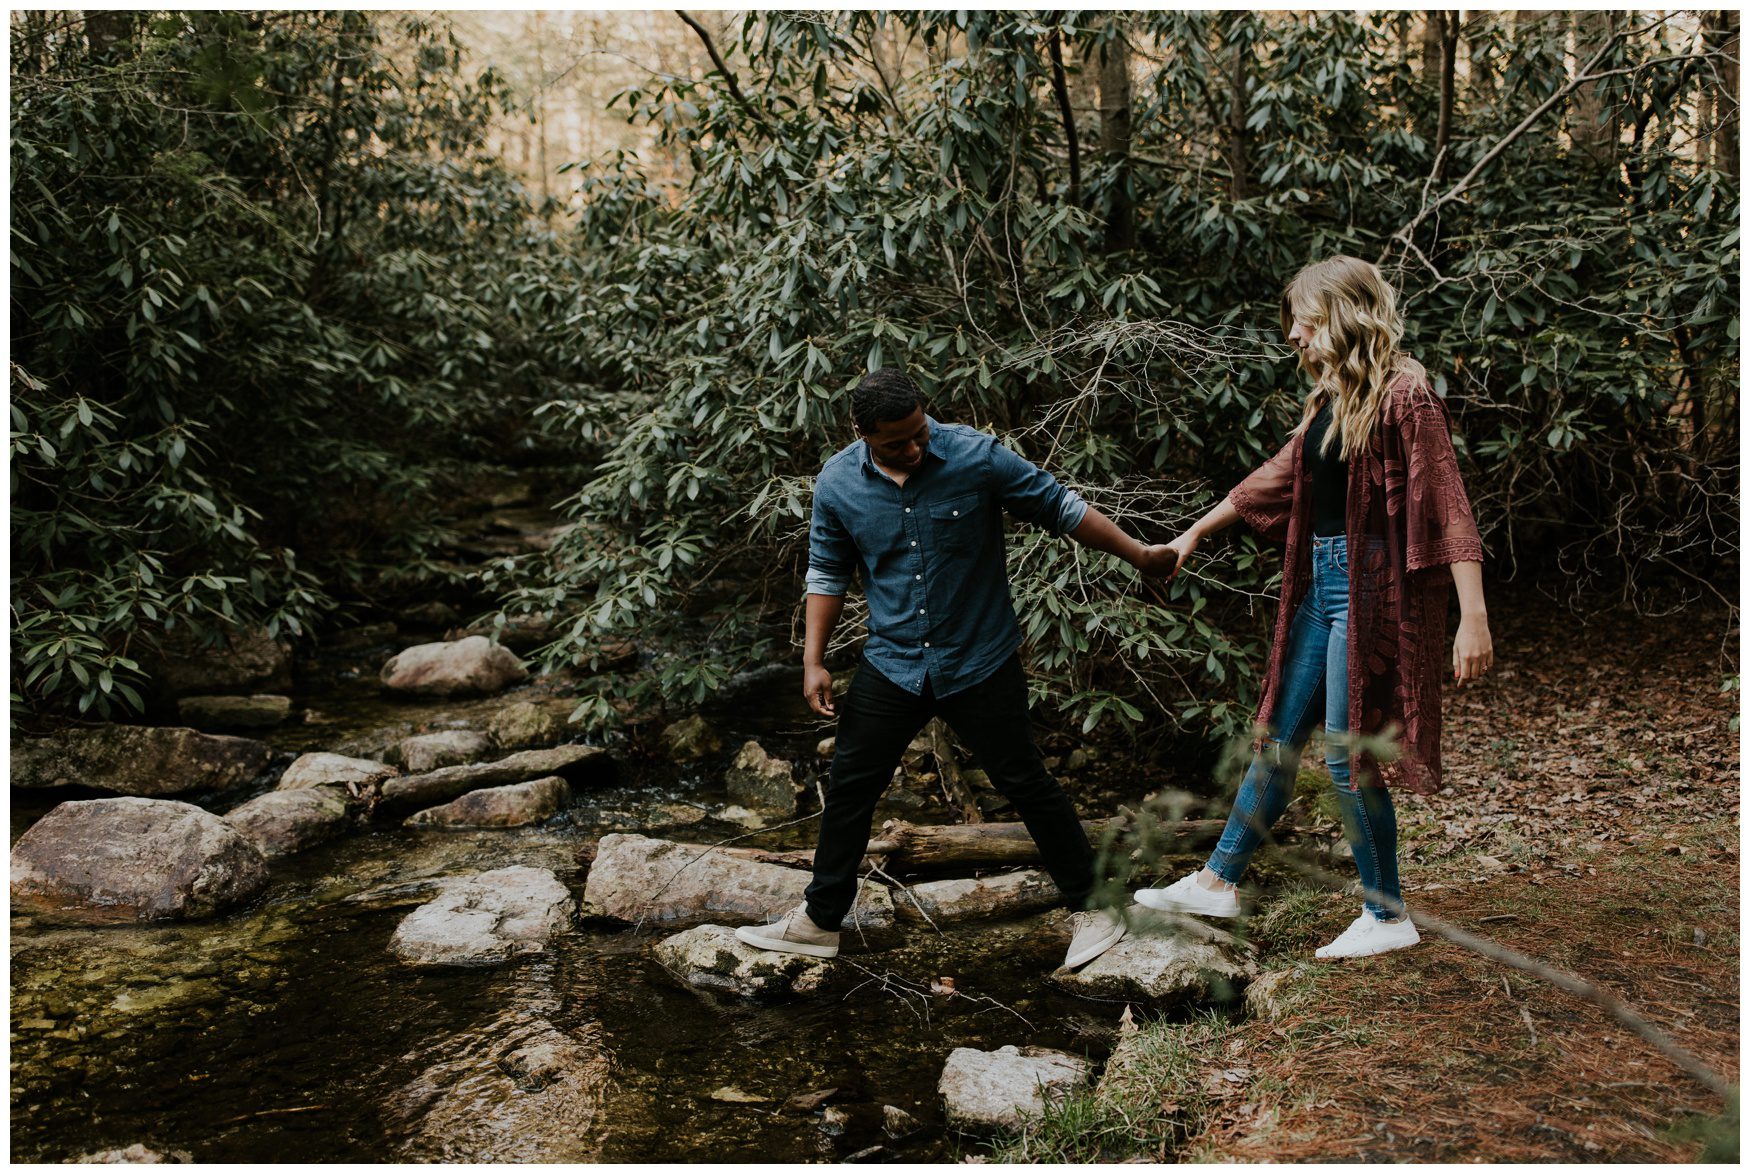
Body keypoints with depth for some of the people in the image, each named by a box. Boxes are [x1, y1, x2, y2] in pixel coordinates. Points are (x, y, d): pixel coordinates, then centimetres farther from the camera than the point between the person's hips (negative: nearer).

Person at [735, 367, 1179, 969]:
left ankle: (1092, 907, 21)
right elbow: (828, 572, 6)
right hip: (892, 664, 3)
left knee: (1027, 783, 4)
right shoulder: (837, 484, -7)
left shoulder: (977, 457, -15)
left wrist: (1139, 554, 0)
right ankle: (820, 920, 24)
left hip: (979, 663, -3)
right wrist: (814, 660, 2)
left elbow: (1061, 508, -5)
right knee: (848, 787, 7)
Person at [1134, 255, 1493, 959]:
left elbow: (1447, 508, -19)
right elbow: (1279, 477, 23)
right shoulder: (1330, 397, 11)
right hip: (1321, 583, 8)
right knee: (1279, 734, 14)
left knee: (1348, 753, -2)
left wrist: (1474, 618, -25)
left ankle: (1388, 917, 15)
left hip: (1370, 588, -8)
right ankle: (1218, 882, 25)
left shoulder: (1403, 393, -14)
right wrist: (1194, 532, 28)